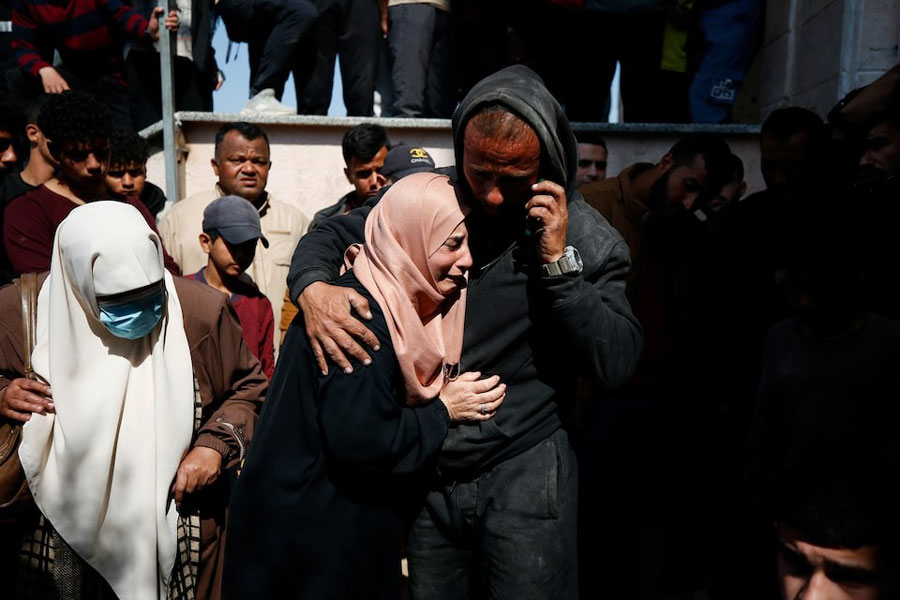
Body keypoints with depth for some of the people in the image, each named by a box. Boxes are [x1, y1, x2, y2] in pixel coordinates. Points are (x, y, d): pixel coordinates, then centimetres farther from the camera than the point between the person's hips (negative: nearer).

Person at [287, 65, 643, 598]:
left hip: (523, 473, -2)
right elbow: (330, 234, 1)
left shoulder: (587, 238, -9)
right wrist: (312, 287, -21)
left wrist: (557, 262, -23)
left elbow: (617, 364, -14)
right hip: (427, 468, 3)